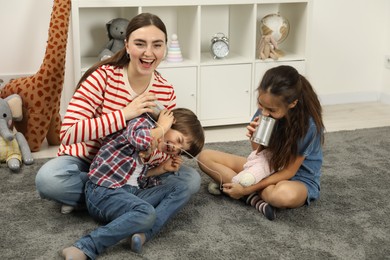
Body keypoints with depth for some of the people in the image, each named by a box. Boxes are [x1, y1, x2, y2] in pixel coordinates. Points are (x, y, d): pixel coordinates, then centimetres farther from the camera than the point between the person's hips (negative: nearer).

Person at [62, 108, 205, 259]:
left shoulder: (159, 154, 21)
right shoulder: (143, 122, -1)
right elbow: (141, 140, -24)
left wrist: (162, 169, 11)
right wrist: (162, 127, -6)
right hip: (103, 191, -8)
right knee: (147, 213, -32)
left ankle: (143, 233, -23)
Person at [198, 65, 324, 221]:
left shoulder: (308, 125, -28)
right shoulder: (265, 111, -14)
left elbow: (288, 172, -20)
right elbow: (259, 154, -1)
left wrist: (247, 189, -23)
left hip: (298, 179, -7)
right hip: (267, 168, 7)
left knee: (285, 195, -46)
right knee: (205, 157, -7)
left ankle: (249, 193, -14)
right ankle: (256, 200, -19)